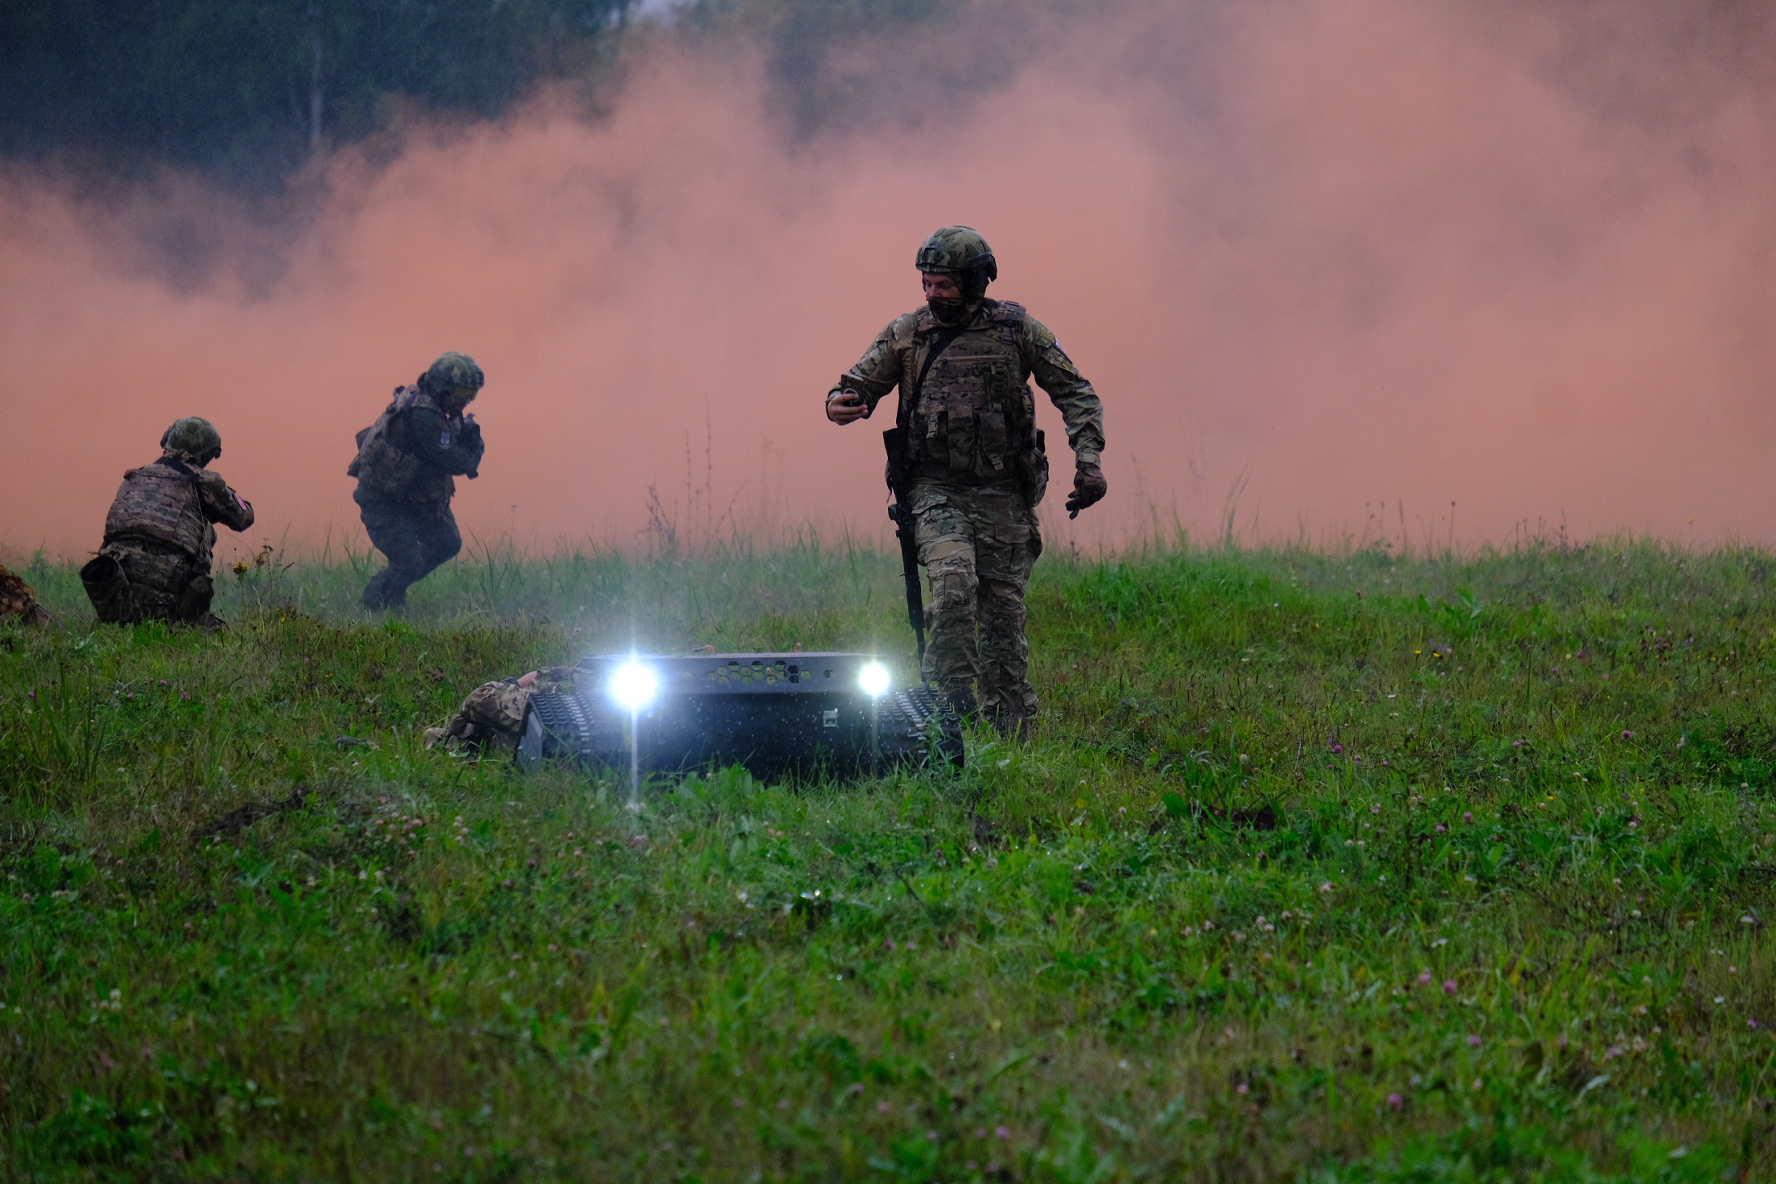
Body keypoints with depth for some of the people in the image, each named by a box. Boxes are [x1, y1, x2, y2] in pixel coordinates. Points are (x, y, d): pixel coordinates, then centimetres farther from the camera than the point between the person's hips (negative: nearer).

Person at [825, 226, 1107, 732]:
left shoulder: (1017, 329, 3)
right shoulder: (906, 334, 5)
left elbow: (1075, 392, 6)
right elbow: (862, 385, 11)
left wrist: (1088, 459, -7)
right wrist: (840, 403, -15)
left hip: (1002, 494, 0)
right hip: (936, 488, 0)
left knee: (1002, 609, 2)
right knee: (954, 582, -24)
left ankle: (1010, 725, 10)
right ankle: (952, 703, -18)